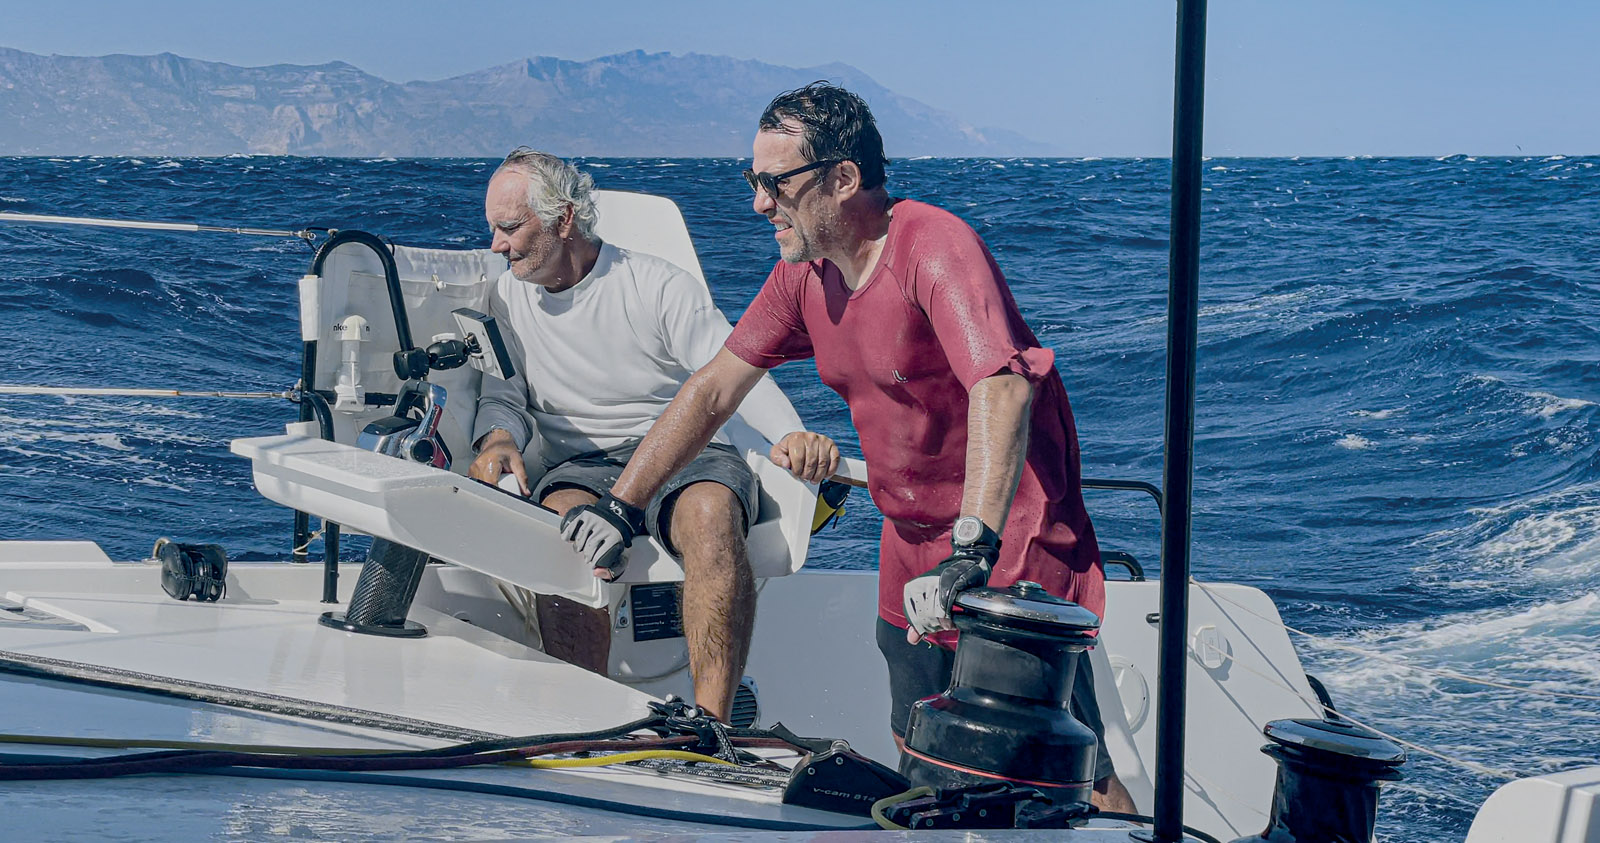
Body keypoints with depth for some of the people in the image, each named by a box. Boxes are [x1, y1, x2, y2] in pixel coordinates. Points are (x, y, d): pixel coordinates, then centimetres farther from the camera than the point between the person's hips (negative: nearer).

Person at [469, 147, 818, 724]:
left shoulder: (658, 287, -1)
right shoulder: (507, 300, 13)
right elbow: (501, 397, 16)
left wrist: (792, 436, -27)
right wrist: (497, 441, -10)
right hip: (583, 468, 2)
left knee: (711, 513, -38)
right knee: (566, 532, -36)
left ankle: (711, 722, -46)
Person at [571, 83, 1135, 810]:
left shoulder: (936, 248, -23)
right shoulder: (803, 273, 3)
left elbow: (1001, 389, -37)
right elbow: (712, 392, 11)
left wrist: (972, 550, -47)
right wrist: (618, 507, 6)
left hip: (1013, 543, -8)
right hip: (913, 547, 8)